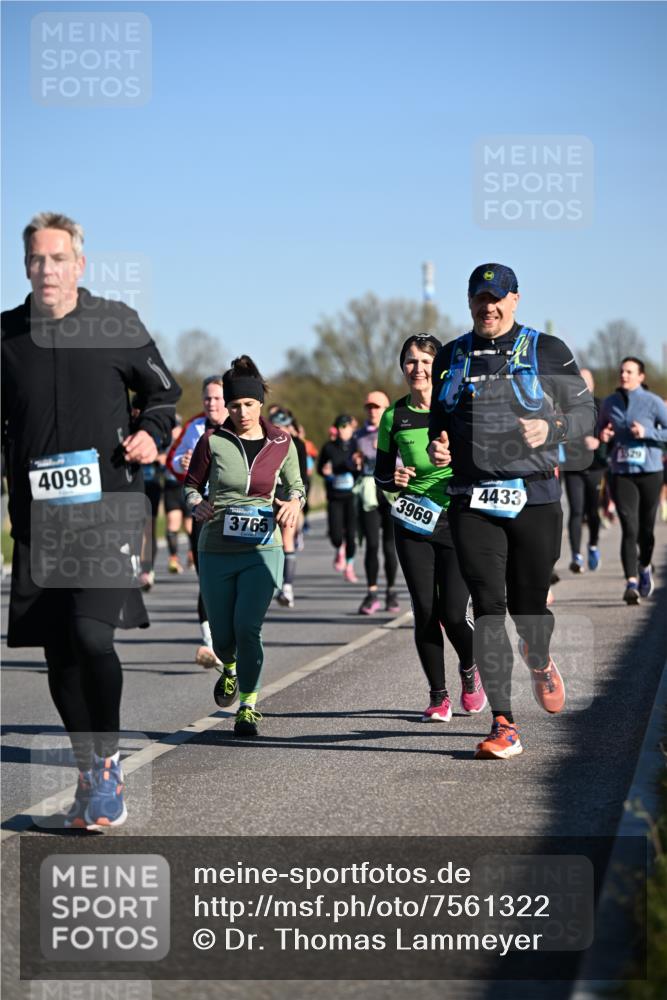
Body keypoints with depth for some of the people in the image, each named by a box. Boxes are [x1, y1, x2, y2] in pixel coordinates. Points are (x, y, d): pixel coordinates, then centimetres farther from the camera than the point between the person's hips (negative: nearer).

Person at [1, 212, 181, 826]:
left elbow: (164, 391, 13)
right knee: (59, 653, 6)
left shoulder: (116, 324, 1)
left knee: (92, 635, -19)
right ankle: (91, 772, 23)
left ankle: (108, 761, 0)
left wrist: (152, 433, -6)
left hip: (109, 505, -3)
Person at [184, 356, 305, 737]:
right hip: (216, 551, 1)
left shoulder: (281, 442, 0)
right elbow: (192, 485, 8)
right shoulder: (213, 441, -3)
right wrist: (197, 505, -14)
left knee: (247, 626, -16)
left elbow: (296, 486, 14)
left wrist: (294, 502, -9)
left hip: (262, 550, -1)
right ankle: (231, 668, 44)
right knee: (222, 635, 6)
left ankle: (249, 706, 1)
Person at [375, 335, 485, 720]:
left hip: (457, 522, -2)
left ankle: (470, 670, 25)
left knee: (452, 613, -7)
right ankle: (438, 695, 14)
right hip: (413, 524, 2)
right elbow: (381, 472, 11)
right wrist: (394, 480, -10)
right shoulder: (395, 416, 4)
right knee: (425, 611, 0)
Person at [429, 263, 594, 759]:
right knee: (488, 607, -8)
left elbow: (585, 410, 5)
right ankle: (504, 726, -6)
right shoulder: (452, 357, 12)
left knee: (529, 604, 5)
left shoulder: (547, 351, 3)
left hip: (535, 497, -1)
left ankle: (540, 662, 43)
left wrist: (550, 429, -14)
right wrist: (438, 446, 0)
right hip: (472, 501, 2)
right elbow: (440, 417, 22)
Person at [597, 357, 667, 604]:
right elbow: (600, 429, 22)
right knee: (629, 529, -11)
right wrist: (602, 436, -1)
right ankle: (631, 583, -16)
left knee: (646, 528, 9)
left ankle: (645, 568, 38)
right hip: (621, 473, 1)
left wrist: (647, 432, -17)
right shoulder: (609, 403, 8)